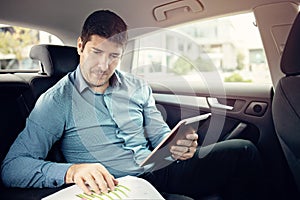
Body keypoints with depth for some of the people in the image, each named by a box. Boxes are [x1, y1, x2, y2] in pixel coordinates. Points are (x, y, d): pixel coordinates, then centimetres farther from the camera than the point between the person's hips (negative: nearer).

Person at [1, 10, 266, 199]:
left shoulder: (138, 88, 12)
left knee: (243, 151, -9)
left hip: (157, 173, 6)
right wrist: (71, 171, -28)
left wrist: (178, 146, -11)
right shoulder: (57, 100, -2)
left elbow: (160, 138, 15)